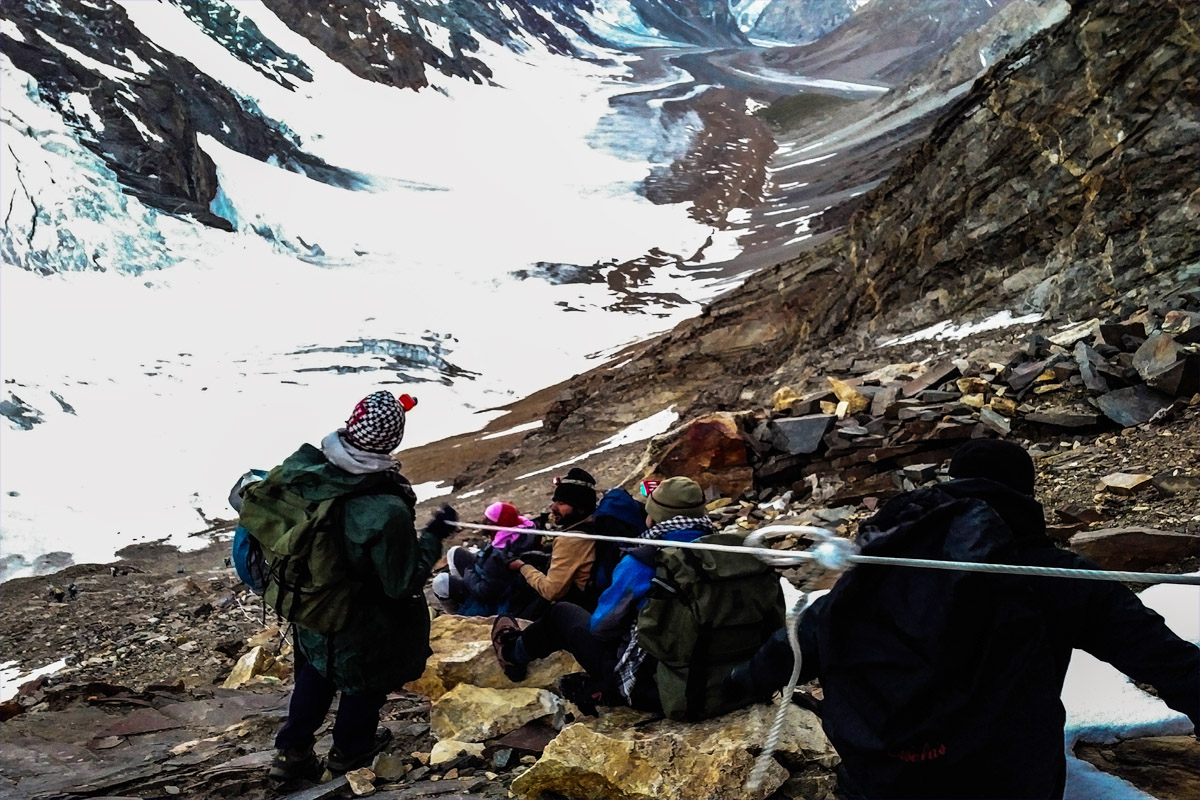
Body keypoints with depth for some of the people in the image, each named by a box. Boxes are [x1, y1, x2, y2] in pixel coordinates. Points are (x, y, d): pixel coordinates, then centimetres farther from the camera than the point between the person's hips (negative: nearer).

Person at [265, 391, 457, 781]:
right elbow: (404, 584, -26)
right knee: (365, 679, 26)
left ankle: (291, 750, 45)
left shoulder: (301, 466, -25)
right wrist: (433, 535, -15)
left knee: (316, 668, 32)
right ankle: (351, 749, 50)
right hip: (366, 626, -5)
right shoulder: (386, 512, -40)